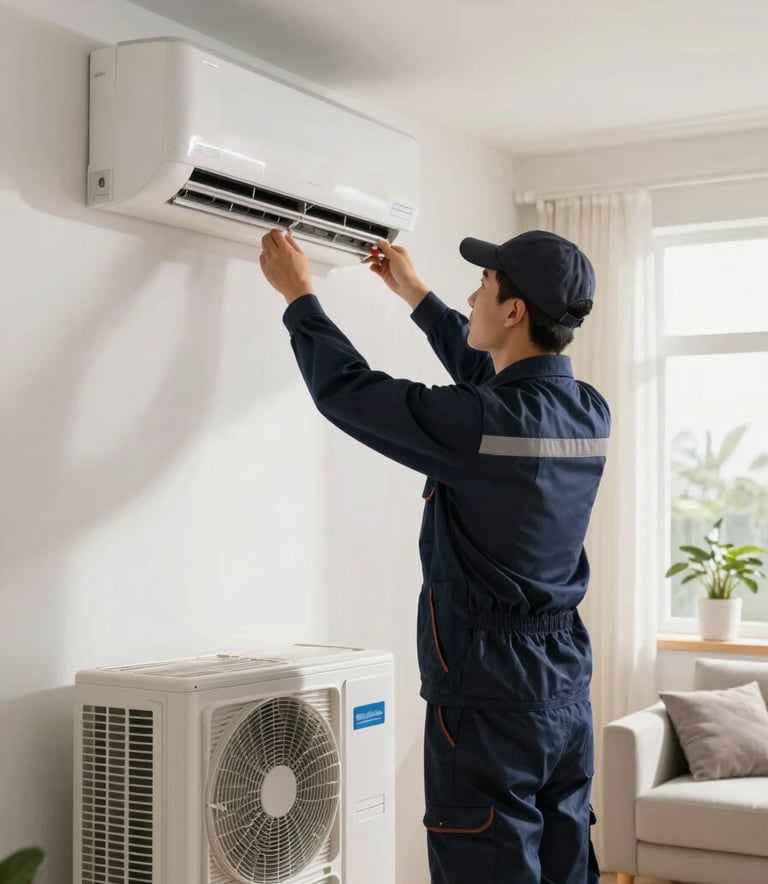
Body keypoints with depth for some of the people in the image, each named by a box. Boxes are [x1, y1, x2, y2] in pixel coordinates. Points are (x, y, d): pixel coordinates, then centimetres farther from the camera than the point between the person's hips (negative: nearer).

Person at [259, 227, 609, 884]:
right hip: (567, 690, 8)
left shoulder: (481, 426, -21)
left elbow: (346, 390, -9)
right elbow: (489, 374, 22)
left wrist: (298, 293, 6)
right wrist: (415, 294, 31)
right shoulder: (590, 415, 2)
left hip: (488, 700, -7)